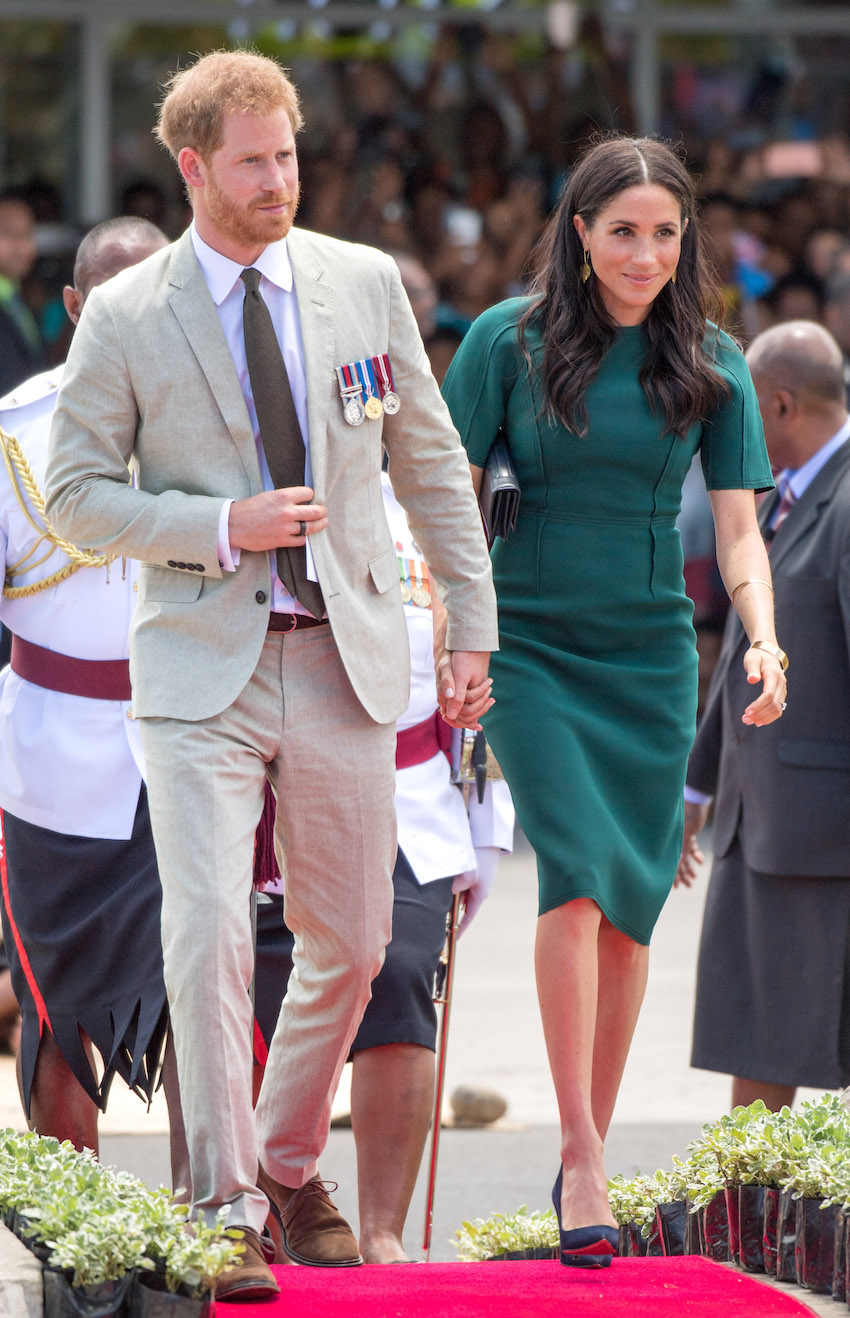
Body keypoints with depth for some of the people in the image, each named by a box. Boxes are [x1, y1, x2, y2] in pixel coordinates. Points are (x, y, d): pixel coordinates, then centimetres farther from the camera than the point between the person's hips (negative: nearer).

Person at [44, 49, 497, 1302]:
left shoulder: (366, 283, 6)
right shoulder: (125, 318, -2)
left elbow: (432, 462, 12)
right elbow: (76, 492, 0)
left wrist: (473, 623, 9)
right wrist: (220, 527, -14)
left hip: (346, 664, 3)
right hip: (203, 671, -3)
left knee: (349, 945, 9)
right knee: (210, 940, -14)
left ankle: (291, 1167, 30)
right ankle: (225, 1214, -7)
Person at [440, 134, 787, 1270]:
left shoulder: (708, 365, 3)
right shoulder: (511, 340, -3)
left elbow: (736, 526, 3)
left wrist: (764, 637, -13)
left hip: (651, 655, 3)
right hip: (532, 647, -3)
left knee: (630, 902, 3)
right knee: (576, 871, -18)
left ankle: (592, 1150, 16)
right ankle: (581, 1159, -18)